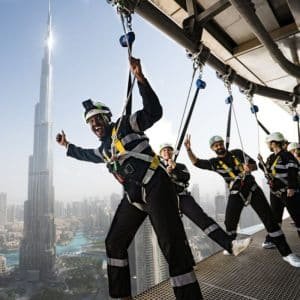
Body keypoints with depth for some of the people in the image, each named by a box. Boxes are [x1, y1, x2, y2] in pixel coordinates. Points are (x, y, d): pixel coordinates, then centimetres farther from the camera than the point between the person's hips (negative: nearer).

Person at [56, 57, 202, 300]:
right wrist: (67, 146, 51)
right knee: (114, 243, 15)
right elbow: (87, 155, 44)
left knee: (173, 247, -13)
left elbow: (154, 112, -13)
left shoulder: (125, 125, 1)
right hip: (134, 197, 9)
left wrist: (140, 79, -21)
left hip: (155, 188, -8)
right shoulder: (104, 149, 22)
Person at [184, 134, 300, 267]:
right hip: (236, 194, 0)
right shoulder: (214, 162, -2)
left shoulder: (238, 153, 0)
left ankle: (286, 253, 7)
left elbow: (255, 165, 4)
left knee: (269, 219, -3)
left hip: (252, 189, 0)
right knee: (230, 222, 0)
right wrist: (188, 149, -15)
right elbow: (196, 162, -2)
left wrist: (249, 166, -21)